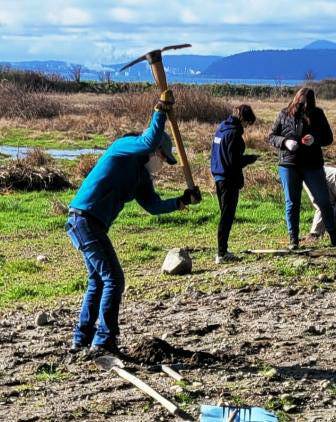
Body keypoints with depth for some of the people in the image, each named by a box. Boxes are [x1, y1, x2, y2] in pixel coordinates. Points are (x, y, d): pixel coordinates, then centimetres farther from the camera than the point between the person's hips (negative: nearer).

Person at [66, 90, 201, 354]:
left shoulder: (141, 173, 18)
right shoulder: (124, 147, -7)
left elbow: (153, 205, 17)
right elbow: (150, 142, -27)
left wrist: (182, 201, 9)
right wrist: (161, 110, -21)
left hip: (87, 223, 11)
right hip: (85, 219, -11)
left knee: (98, 280, 19)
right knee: (113, 279, -9)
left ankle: (82, 340, 27)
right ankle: (103, 341, -6)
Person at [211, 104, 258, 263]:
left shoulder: (221, 128, 10)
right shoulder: (234, 133, -17)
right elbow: (234, 161, -20)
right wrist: (250, 159, -4)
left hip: (219, 176, 9)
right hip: (229, 178, -9)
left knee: (225, 214, 16)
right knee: (227, 216, -3)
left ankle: (222, 251, 20)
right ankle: (222, 253, -1)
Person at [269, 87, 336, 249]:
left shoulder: (317, 114, -1)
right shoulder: (285, 115, -1)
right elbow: (271, 136, 4)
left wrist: (315, 139, -18)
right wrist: (285, 142, -16)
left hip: (312, 165, 0)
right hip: (288, 165, 0)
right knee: (291, 203, 7)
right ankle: (293, 240, 15)